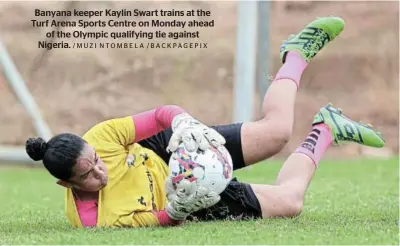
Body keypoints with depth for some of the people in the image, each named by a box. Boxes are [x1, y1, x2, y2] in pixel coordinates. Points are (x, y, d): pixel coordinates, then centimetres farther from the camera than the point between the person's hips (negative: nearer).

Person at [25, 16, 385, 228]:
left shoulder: (99, 139, -28)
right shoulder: (90, 221, -36)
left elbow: (162, 114, -19)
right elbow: (163, 222, -23)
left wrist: (187, 124, -40)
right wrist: (177, 210, -44)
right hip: (192, 202, -2)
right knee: (289, 201, -5)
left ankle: (297, 52, 29)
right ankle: (325, 131, 25)